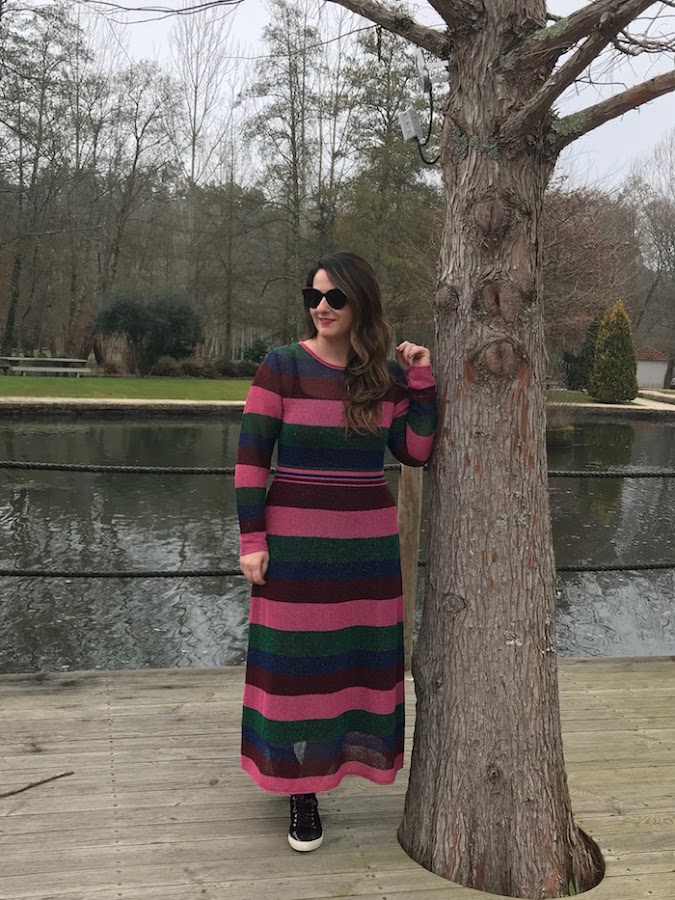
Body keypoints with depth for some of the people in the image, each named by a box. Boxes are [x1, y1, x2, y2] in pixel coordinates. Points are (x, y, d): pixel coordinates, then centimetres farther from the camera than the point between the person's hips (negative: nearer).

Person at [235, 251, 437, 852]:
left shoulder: (386, 374, 4)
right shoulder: (282, 367, -7)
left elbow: (414, 453, 4)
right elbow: (251, 457, -7)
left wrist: (420, 382, -4)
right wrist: (252, 539, -10)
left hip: (369, 540, 3)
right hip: (295, 538, -3)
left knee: (363, 655, 11)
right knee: (297, 661, 4)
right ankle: (301, 794, 17)